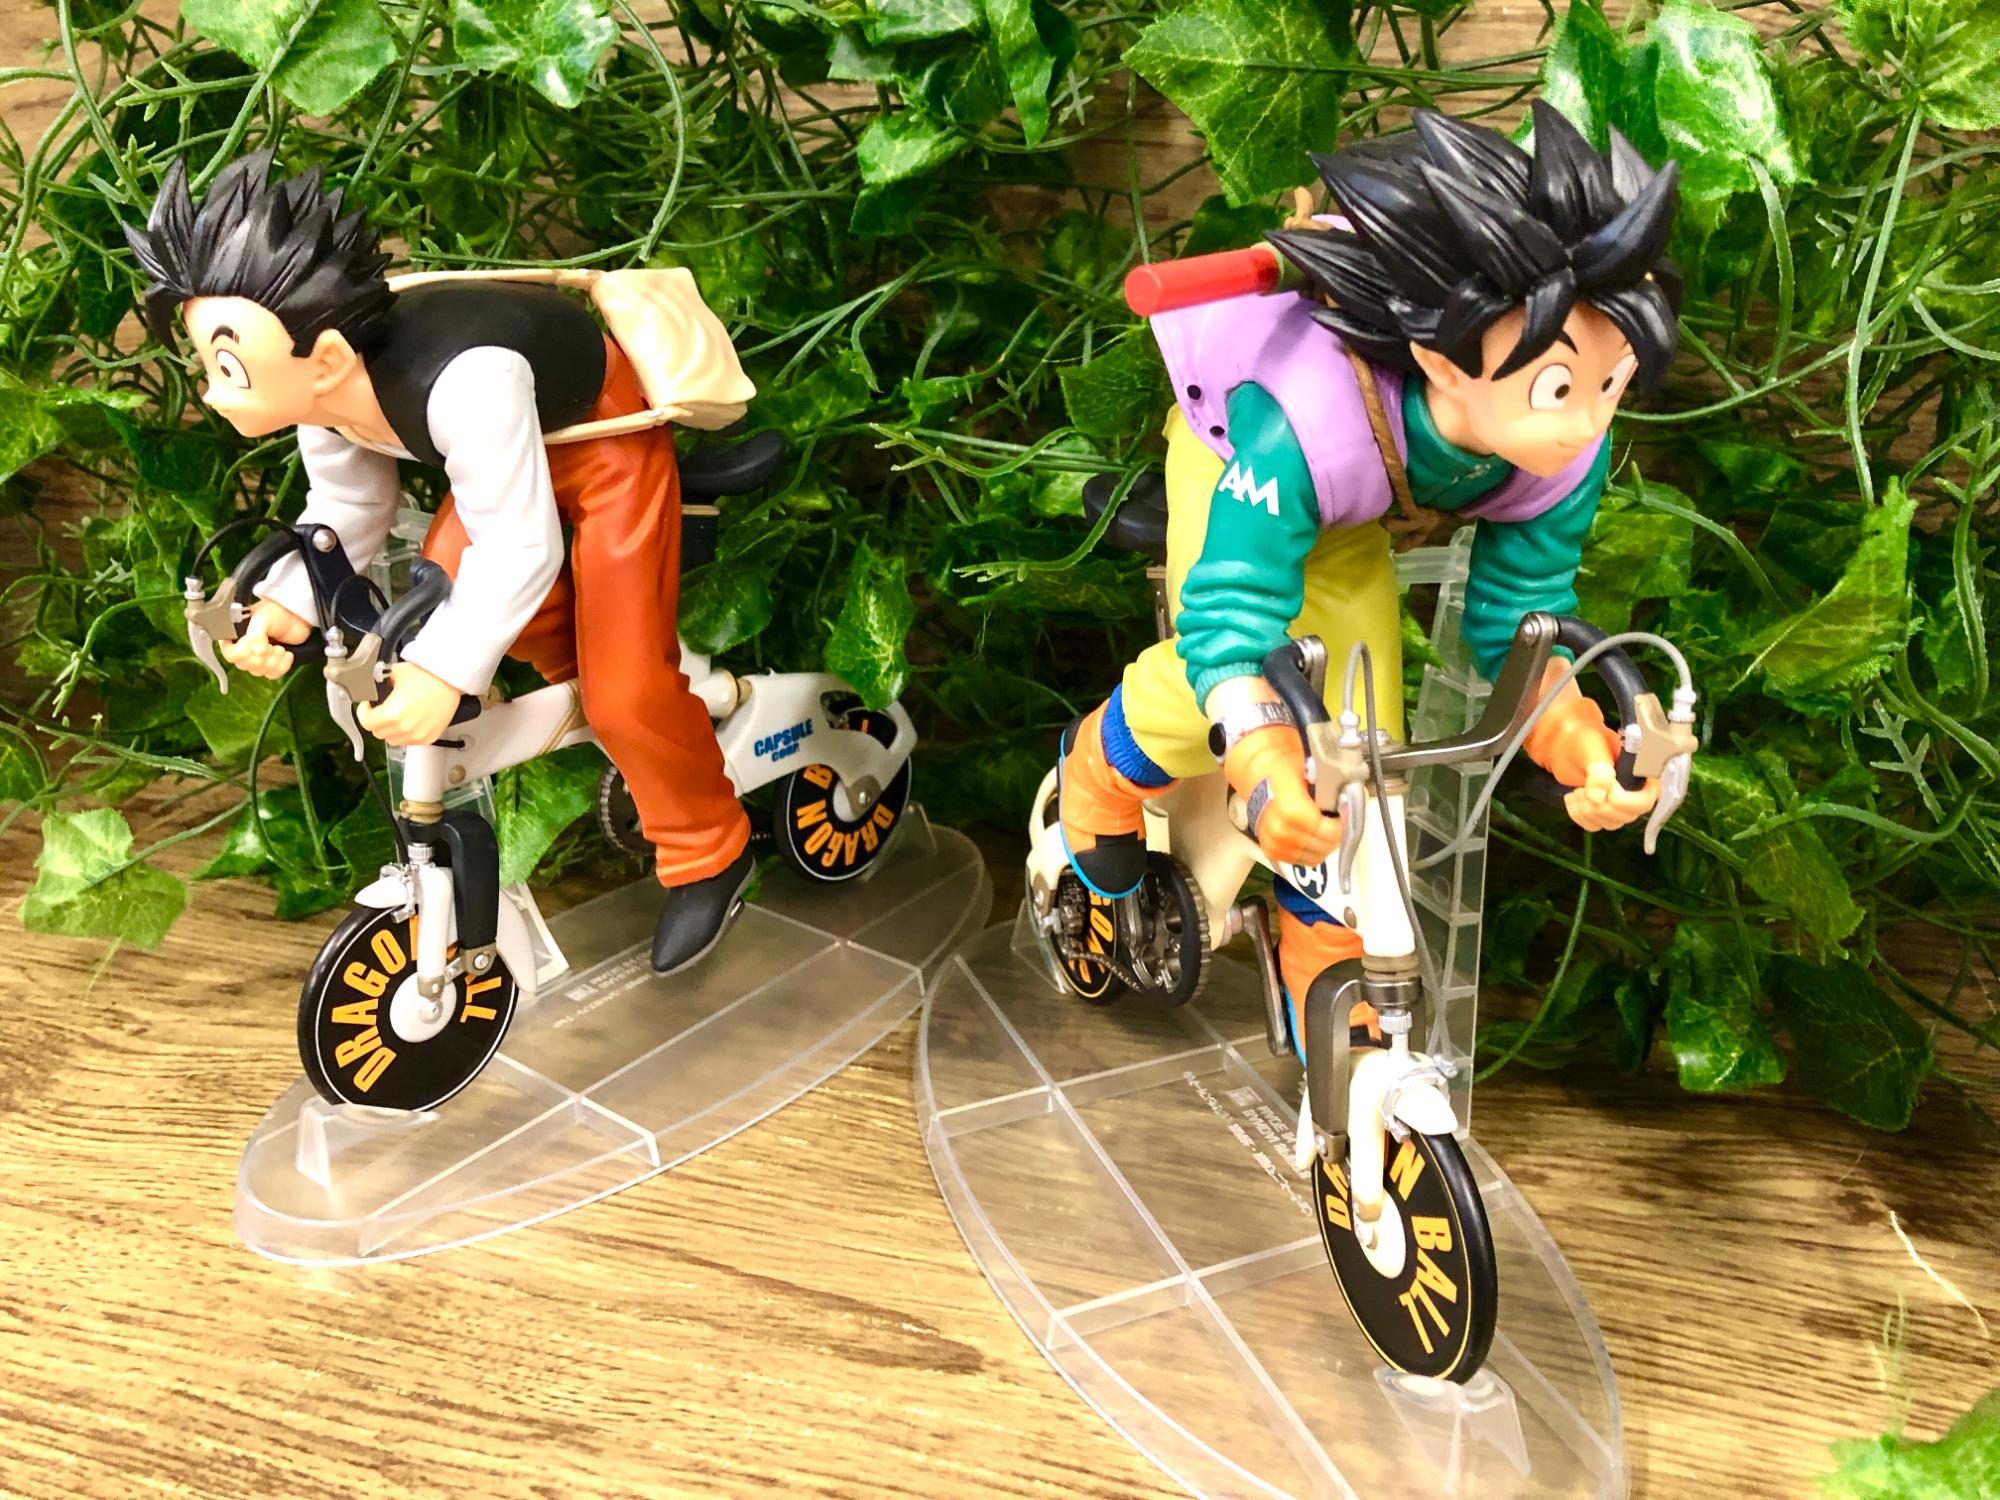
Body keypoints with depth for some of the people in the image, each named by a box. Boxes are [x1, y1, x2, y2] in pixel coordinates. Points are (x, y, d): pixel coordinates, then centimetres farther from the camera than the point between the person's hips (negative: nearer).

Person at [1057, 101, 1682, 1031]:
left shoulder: (1570, 451, -32)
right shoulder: (1298, 425, -49)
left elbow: (1521, 610, -21)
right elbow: (1231, 611, -48)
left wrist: (1577, 741, -39)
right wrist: (1266, 770, -64)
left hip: (1351, 510, 4)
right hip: (1235, 440, -4)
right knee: (1204, 687, -26)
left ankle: (1328, 979, 22)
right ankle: (1100, 777, 13)